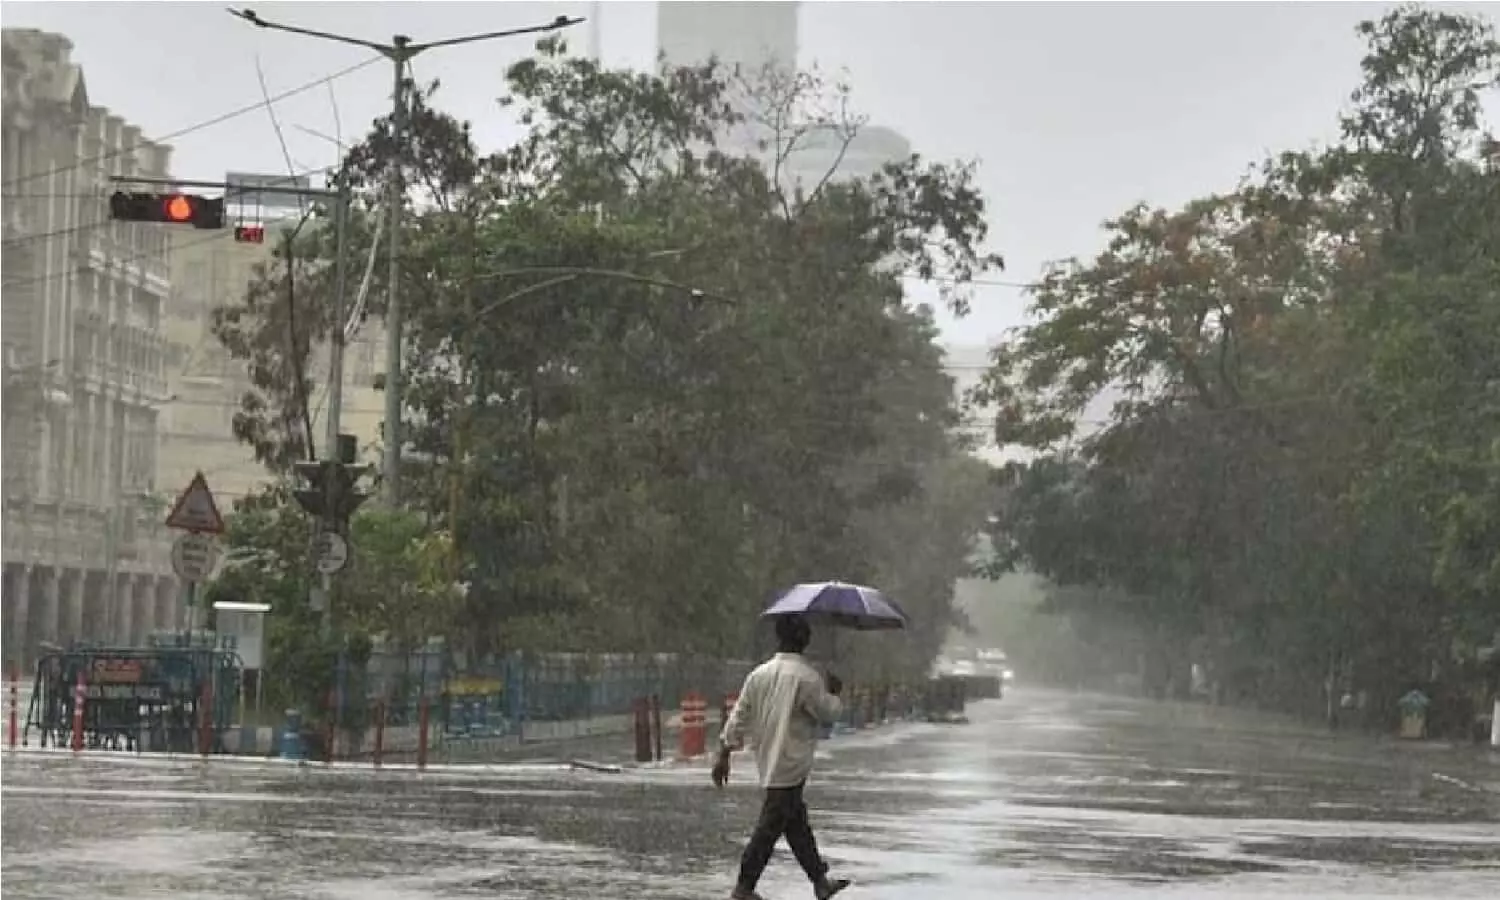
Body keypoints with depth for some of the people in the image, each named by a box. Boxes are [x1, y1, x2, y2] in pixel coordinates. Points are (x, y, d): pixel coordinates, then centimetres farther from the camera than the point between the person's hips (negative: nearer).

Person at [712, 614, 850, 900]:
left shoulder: (759, 674, 4)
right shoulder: (806, 678, -17)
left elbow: (739, 717, 5)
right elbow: (828, 713, -7)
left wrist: (724, 755, 10)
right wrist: (835, 694, 13)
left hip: (768, 762, 8)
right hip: (791, 766, -8)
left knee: (798, 823, 16)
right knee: (770, 827, -2)